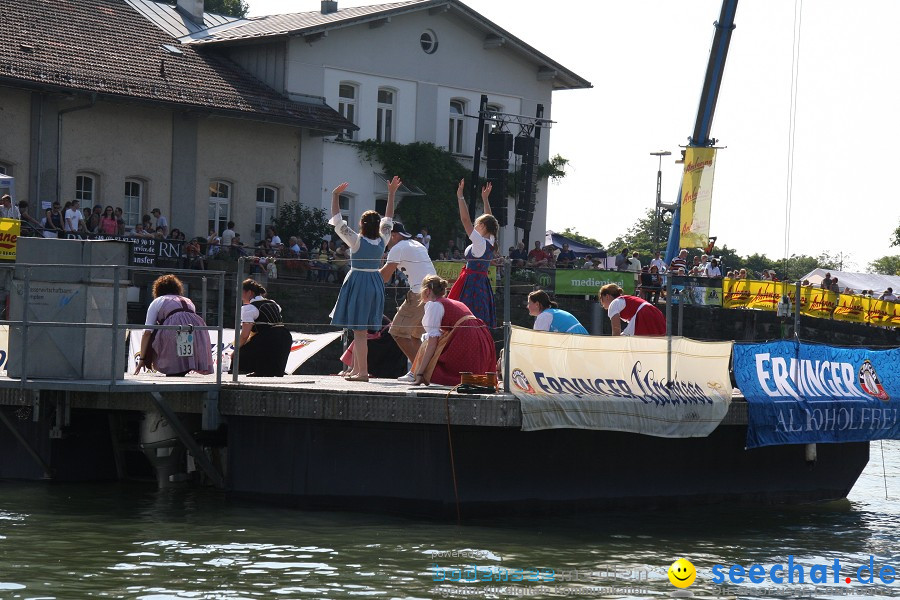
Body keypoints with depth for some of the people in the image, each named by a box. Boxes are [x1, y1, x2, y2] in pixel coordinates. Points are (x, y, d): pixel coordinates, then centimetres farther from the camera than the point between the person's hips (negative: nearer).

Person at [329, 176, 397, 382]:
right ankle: (356, 369, 21)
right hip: (375, 283, 6)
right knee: (361, 330, 15)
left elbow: (337, 222, -11)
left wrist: (335, 196, -6)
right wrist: (391, 194, 21)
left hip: (358, 284, -6)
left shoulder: (357, 241, -13)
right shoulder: (382, 240, 1)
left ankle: (362, 371, -10)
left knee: (359, 330, -6)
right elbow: (388, 220, 15)